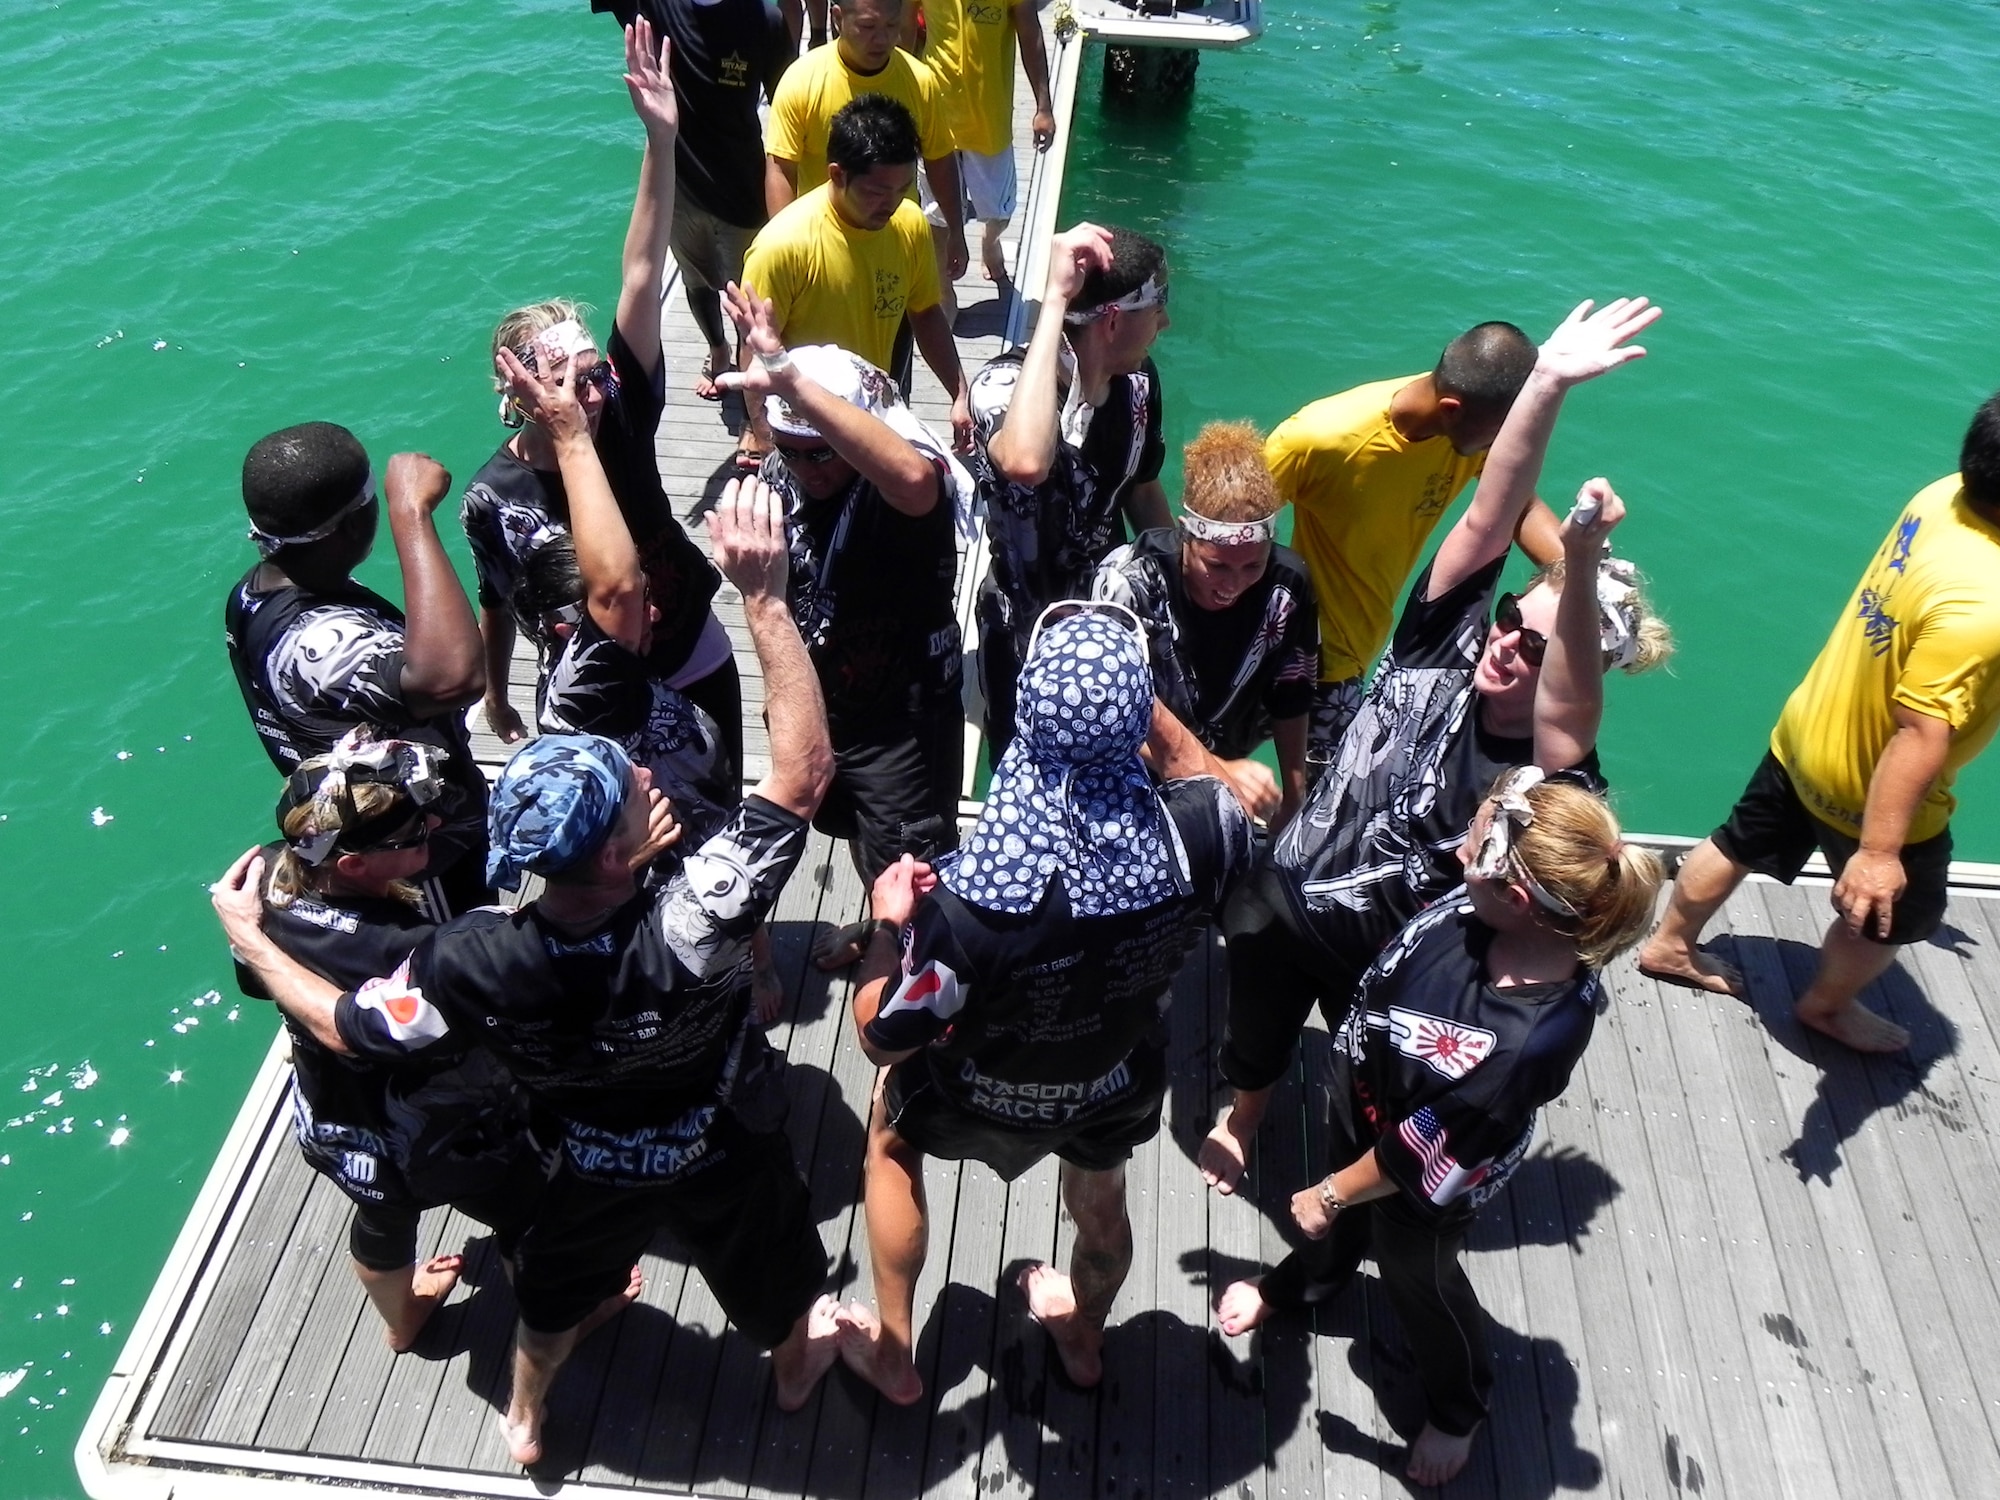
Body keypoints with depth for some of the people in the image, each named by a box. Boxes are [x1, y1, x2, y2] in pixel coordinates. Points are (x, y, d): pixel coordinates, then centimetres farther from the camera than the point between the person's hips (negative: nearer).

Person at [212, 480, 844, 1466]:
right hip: (724, 1159, -1)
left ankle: (526, 1420, 63)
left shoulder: (472, 963, -36)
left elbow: (349, 1028, -16)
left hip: (594, 1168, 2)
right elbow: (805, 771, -41)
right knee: (772, 1281, 32)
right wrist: (765, 594, -44)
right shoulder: (690, 928, -45)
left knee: (555, 1290, 35)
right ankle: (795, 1366, 64)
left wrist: (247, 939, 0)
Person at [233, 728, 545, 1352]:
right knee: (526, 1219, 27)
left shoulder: (268, 880, -24)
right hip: (446, 1144, -5)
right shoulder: (411, 954, -44)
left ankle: (400, 1317, 67)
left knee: (382, 1218, 36)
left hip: (331, 1131, 6)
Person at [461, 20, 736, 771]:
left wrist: (661, 140, -34)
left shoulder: (621, 418, -19)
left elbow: (641, 277, -27)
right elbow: (497, 604, -2)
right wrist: (496, 699, 11)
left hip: (696, 673, 2)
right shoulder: (491, 498, -19)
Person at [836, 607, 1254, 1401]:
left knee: (891, 1126, 31)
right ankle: (1084, 1340, 66)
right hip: (1124, 1079, 3)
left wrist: (890, 926, -10)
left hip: (995, 1098, -3)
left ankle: (892, 1353, 47)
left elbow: (884, 1040, -26)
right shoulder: (1207, 828, -32)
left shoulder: (976, 899, -43)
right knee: (1100, 1200, 35)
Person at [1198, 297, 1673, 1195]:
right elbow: (1492, 515, -28)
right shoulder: (1442, 650, -18)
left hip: (1387, 967, -3)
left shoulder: (1553, 776, -29)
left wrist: (1583, 562, -68)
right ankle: (1243, 1117, 63)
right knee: (1254, 1042, 29)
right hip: (1280, 907, 4)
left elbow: (1570, 700, -52)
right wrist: (1546, 384, -41)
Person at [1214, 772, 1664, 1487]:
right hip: (1363, 1088, 6)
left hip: (1421, 1186, -6)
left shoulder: (1527, 1039, -46)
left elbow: (1420, 1154, -29)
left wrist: (1332, 1193, -13)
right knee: (1346, 1217, 36)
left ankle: (1457, 1408, 59)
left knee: (1417, 1277, 25)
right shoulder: (1483, 906, -29)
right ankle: (1306, 1282, 70)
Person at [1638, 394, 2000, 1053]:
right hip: (1865, 790, -7)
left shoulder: (1945, 496, -16)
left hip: (1805, 734, 7)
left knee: (1741, 844, 27)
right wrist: (1879, 851, -31)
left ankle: (1669, 947, 50)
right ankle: (1826, 1005, 48)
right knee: (1895, 914, 22)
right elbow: (1919, 735, -36)